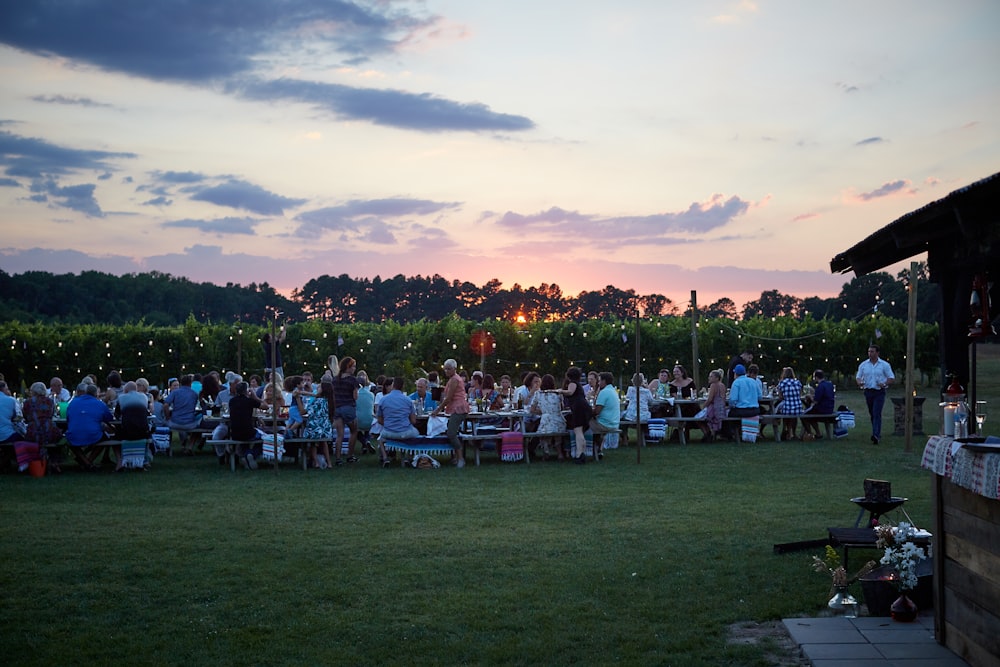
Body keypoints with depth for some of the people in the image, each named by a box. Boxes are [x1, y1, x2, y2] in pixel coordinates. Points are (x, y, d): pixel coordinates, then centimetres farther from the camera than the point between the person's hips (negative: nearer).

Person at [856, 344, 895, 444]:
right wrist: (859, 382, -15)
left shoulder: (884, 365, -1)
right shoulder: (863, 365, 7)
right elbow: (858, 377, 9)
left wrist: (884, 384, -19)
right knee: (872, 414, 11)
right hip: (868, 391, 4)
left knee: (877, 413, -15)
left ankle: (876, 435, -22)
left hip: (879, 392, -4)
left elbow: (892, 378, 0)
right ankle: (877, 433, 26)